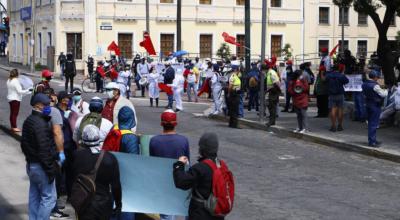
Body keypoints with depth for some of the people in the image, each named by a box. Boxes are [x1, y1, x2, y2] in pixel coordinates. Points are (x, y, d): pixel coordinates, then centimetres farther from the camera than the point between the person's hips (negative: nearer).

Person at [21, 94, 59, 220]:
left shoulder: (28, 121, 10)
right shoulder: (40, 124, -21)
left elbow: (24, 143, 19)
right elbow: (44, 149, -24)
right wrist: (50, 169, -21)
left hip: (31, 165, 10)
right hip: (41, 166, -10)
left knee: (34, 196, 16)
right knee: (49, 197, -4)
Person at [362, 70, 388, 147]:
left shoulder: (364, 84, 5)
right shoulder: (375, 86, -20)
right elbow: (383, 94, -16)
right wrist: (386, 90, 6)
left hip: (368, 105, 8)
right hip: (375, 106, -8)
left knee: (371, 123, 16)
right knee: (374, 124, -3)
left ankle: (372, 140, 26)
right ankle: (372, 142, 0)